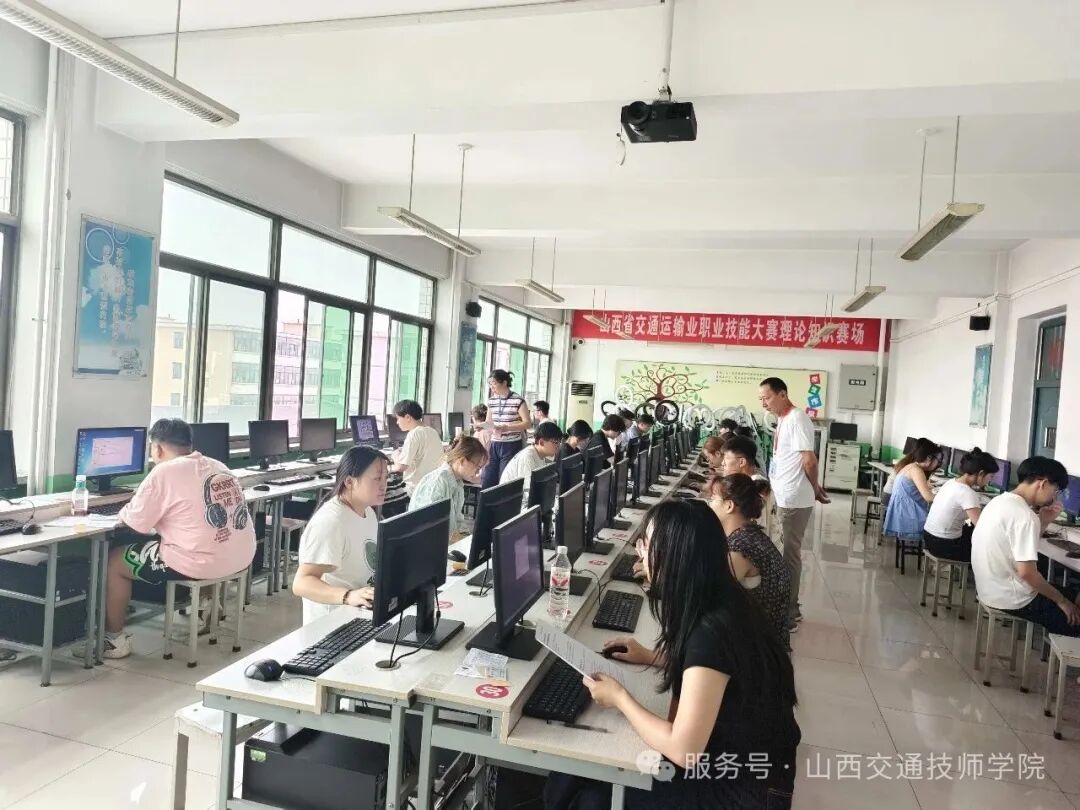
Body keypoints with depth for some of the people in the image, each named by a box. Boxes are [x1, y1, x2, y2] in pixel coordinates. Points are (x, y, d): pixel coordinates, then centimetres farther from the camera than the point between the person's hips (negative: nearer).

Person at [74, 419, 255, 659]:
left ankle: (114, 640, 23)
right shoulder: (218, 467, 12)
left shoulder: (164, 472, -10)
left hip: (201, 563, -8)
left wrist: (126, 511, 16)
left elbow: (132, 523, -5)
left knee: (113, 561, 13)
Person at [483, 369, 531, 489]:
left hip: (511, 446, -6)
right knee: (487, 484, 4)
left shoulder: (518, 400, -10)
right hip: (494, 445, 6)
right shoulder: (491, 400, 8)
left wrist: (506, 428, -26)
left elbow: (528, 423, -14)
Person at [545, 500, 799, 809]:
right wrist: (652, 657, 8)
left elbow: (683, 750, -27)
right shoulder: (721, 603, -4)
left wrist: (619, 698, -14)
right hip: (737, 758, 7)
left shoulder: (711, 631, -31)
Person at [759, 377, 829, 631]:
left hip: (794, 500, -9)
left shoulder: (796, 419, -18)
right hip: (785, 498, 9)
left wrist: (815, 490, -6)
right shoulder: (784, 419, 12)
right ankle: (789, 608, 28)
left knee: (790, 556, -1)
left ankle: (788, 616, 10)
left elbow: (809, 460, -20)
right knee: (789, 553, 17)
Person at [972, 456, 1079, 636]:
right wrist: (1061, 601, -11)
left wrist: (1043, 522, 3)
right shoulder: (1024, 515, -23)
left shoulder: (999, 501, 6)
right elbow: (1026, 572, -25)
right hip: (1012, 600, -9)